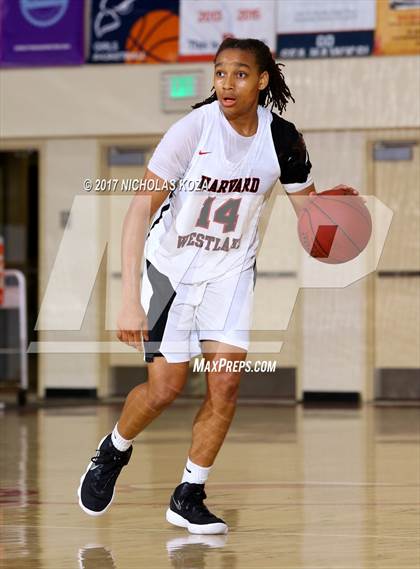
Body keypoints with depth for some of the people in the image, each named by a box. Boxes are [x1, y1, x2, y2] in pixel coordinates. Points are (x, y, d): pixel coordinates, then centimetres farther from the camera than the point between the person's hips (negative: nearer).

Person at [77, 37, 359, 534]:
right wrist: (130, 300, -32)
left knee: (225, 384, -7)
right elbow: (141, 208, -24)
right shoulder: (194, 128, -22)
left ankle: (188, 499, 8)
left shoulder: (282, 138, -10)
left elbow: (307, 205, 4)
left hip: (231, 271, 3)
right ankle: (113, 452, 28)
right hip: (171, 265, -3)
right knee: (165, 388, -3)